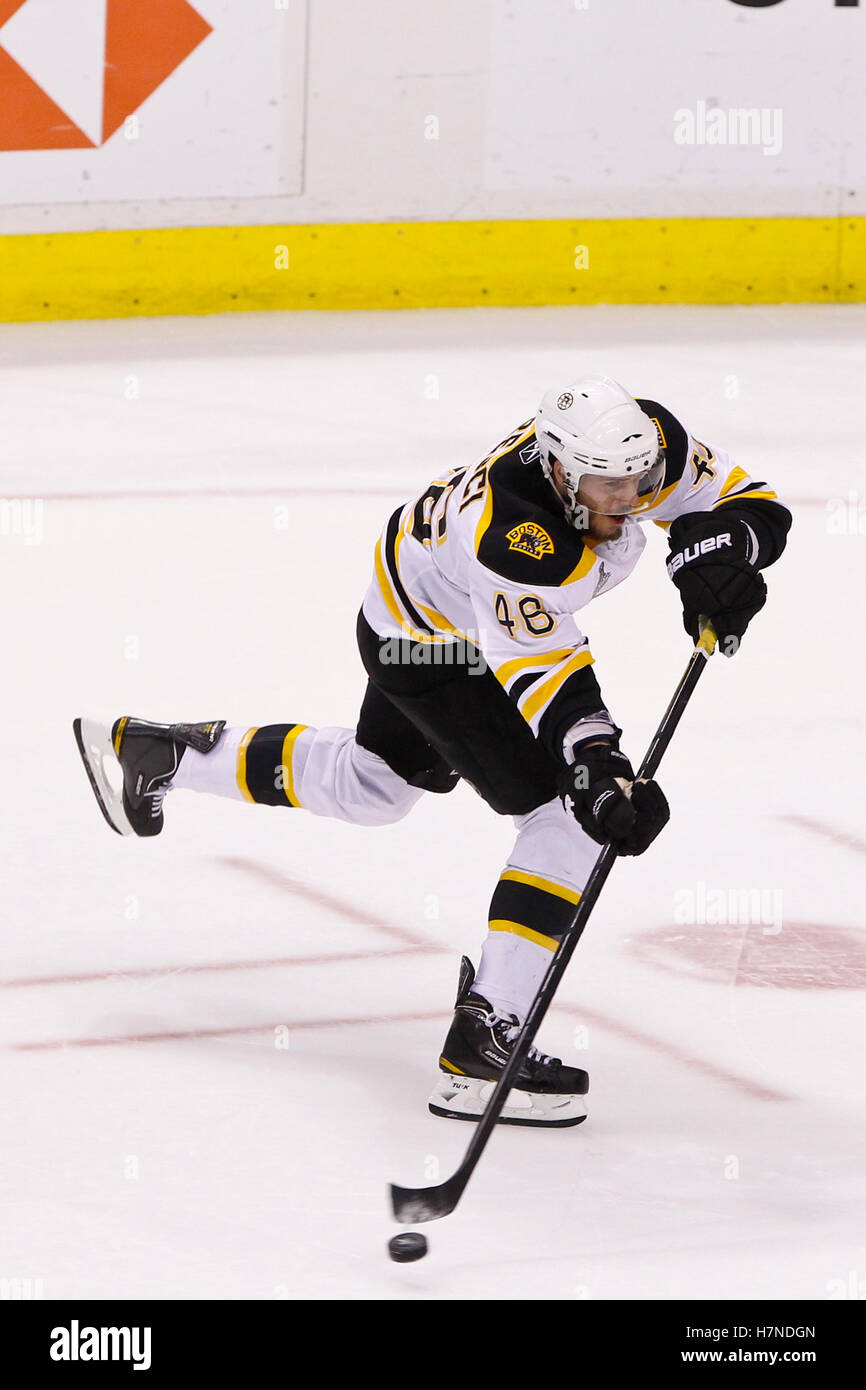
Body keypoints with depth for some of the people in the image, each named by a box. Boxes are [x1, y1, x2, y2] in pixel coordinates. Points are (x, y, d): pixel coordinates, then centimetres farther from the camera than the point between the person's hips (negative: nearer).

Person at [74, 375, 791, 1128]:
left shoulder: (649, 440, -23)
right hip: (429, 643, -9)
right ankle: (485, 1039, -19)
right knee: (575, 816, -19)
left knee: (372, 785, 31)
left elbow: (749, 503, -12)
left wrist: (714, 554, -33)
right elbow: (543, 675, -42)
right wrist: (598, 773, -53)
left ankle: (159, 752, 48)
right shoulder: (514, 536, -42)